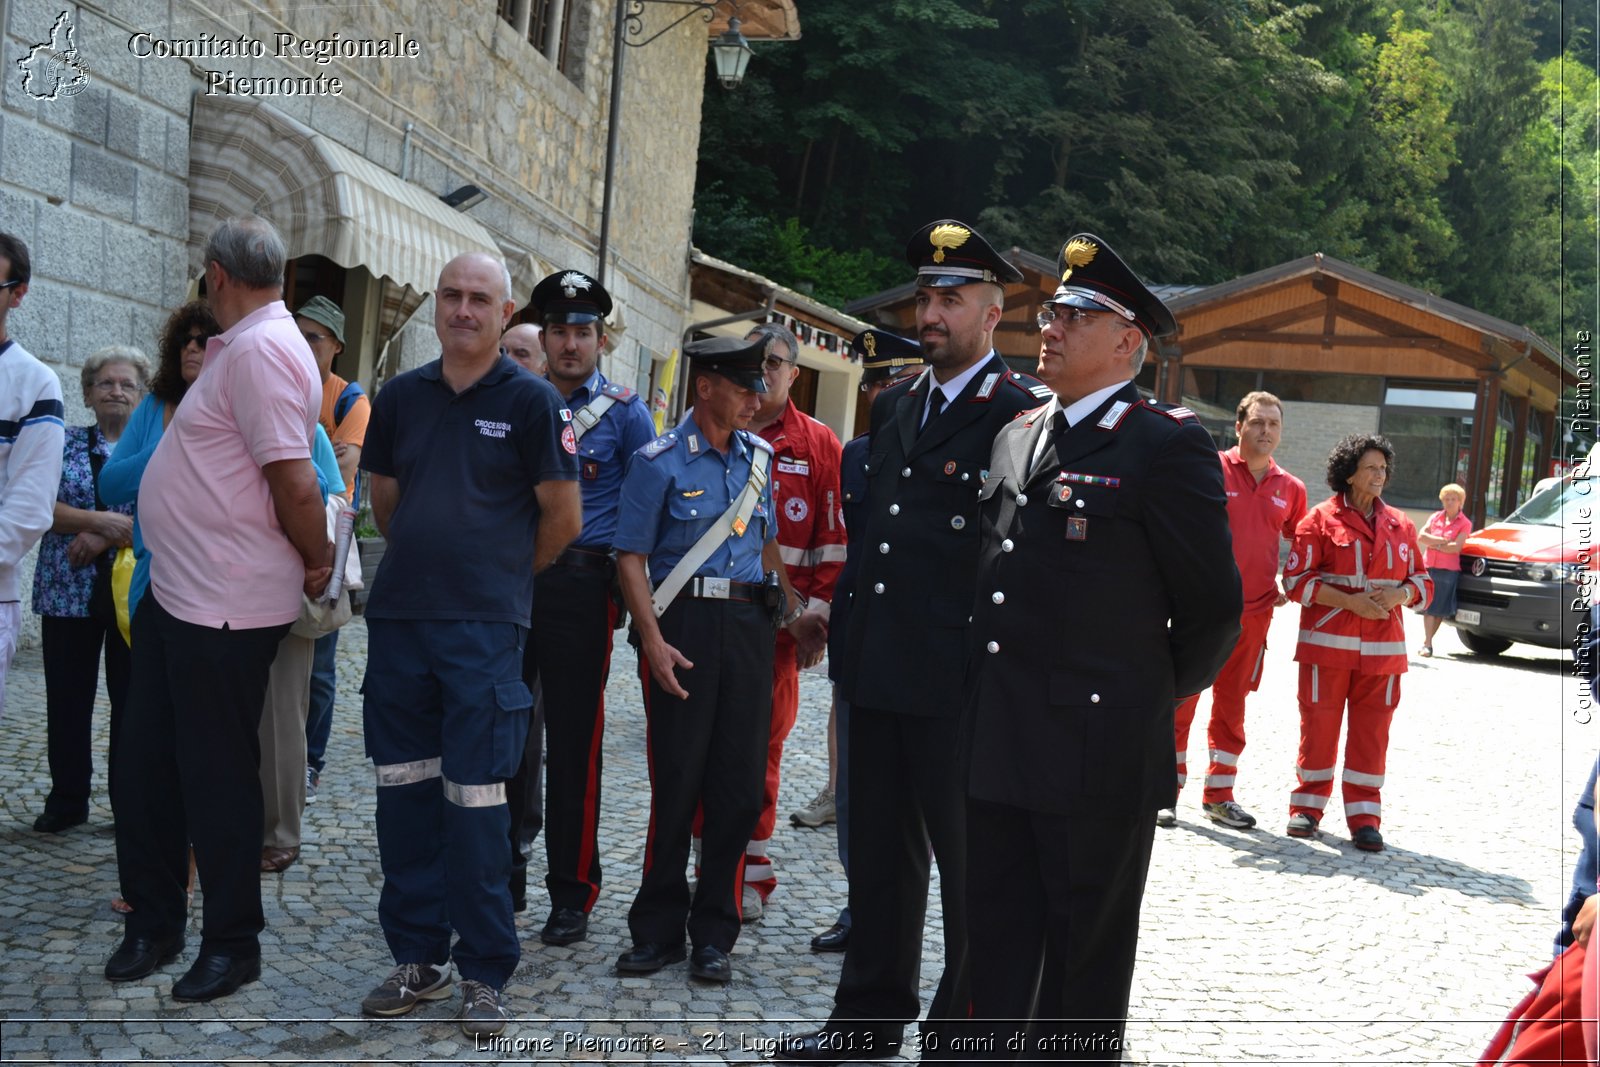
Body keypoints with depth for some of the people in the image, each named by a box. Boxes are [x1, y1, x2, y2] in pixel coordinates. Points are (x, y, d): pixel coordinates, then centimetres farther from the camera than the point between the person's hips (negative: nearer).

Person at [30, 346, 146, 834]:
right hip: (68, 592, 1)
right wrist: (100, 520, -18)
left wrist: (104, 538, -17)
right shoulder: (66, 444, 7)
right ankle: (67, 799, 18)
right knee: (67, 699, 6)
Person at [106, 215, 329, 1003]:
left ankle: (232, 944, 18)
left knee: (216, 776, 3)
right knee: (142, 765, 16)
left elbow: (294, 481, -24)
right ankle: (154, 921, 30)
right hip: (174, 592, 10)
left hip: (224, 609, -10)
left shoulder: (259, 350, -18)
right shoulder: (240, 347, 14)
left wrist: (315, 563, -10)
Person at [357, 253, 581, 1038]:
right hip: (397, 618, 5)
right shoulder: (401, 396, 10)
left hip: (484, 626, -4)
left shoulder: (531, 400, -2)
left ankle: (484, 974, 9)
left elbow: (563, 515, 1)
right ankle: (418, 957, 21)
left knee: (474, 801, -3)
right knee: (403, 790, 8)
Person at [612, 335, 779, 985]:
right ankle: (658, 930, 12)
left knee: (739, 785, 4)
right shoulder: (661, 462, -3)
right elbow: (631, 556, -6)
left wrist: (780, 609, 12)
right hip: (683, 623, -4)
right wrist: (653, 640, -15)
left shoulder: (758, 457, 13)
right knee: (676, 783, -1)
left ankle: (713, 935, 15)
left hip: (748, 624, 5)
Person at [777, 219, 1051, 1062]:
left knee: (969, 864, 6)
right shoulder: (894, 406, 14)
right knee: (879, 854, 17)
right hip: (877, 671, 8)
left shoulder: (1022, 410, -9)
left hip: (961, 682, -7)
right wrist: (854, 639, 17)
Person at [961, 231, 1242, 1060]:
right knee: (997, 956, 15)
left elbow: (1212, 606, -6)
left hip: (1100, 753, -6)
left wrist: (1156, 695, 4)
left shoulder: (1167, 446, -9)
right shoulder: (1016, 437, 14)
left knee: (1085, 968, 8)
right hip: (998, 746, 7)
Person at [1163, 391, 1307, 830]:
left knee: (1232, 702, 11)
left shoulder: (1290, 488, 8)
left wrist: (1285, 588, 9)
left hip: (1254, 612, 4)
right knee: (1181, 697, -1)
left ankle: (1218, 795, 21)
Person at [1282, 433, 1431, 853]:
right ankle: (1308, 806, 15)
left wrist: (1401, 595, -7)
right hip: (1327, 645, -3)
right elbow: (1296, 579, -5)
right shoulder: (1320, 519, 0)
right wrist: (1350, 601, -14)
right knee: (1318, 725, 1)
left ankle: (1364, 817, 10)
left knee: (1372, 731, 3)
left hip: (1382, 648, 3)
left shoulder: (1400, 525, 13)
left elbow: (1422, 581, 17)